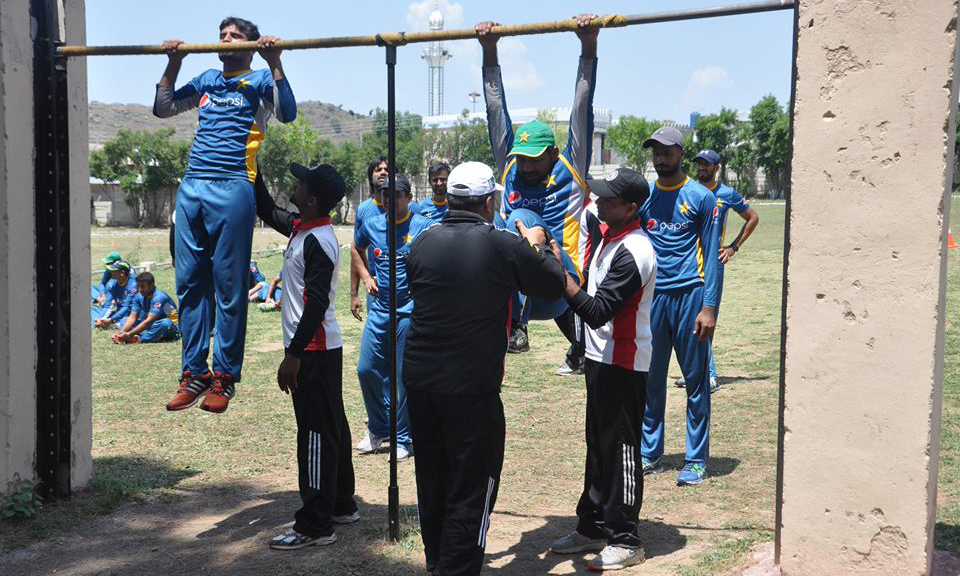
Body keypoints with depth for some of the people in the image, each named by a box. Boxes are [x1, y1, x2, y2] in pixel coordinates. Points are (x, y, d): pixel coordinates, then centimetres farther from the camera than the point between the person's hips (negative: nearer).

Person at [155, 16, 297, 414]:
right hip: (192, 187, 6)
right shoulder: (207, 80, 24)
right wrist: (174, 62, 17)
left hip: (232, 188, -6)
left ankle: (225, 377, 3)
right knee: (189, 281, 4)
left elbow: (287, 113, -10)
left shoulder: (259, 80, 8)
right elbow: (162, 108, 26)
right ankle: (193, 372, 11)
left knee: (229, 286, -3)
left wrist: (274, 61, -14)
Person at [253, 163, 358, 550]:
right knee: (331, 427, 17)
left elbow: (317, 303, -25)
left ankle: (315, 525, 1)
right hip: (320, 347, 10)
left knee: (316, 433, -5)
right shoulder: (301, 228, 11)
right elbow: (267, 211, 28)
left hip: (313, 351, -10)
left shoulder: (318, 241, -19)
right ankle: (341, 505, 30)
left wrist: (293, 354, -25)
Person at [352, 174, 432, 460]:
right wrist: (366, 277, 15)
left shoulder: (424, 227, -7)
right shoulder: (371, 225, 6)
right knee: (367, 369, 5)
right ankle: (378, 428, 23)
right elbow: (356, 249, 27)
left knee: (405, 376, 0)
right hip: (379, 308, 5)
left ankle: (402, 438, 13)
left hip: (410, 310, -4)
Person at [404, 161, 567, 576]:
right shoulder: (505, 246, -11)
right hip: (472, 386, -5)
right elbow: (555, 285, 2)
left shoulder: (423, 242, 0)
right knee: (472, 488, 6)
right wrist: (537, 245, 20)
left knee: (432, 479, 20)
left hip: (419, 379, 6)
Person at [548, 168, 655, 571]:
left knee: (621, 448, -2)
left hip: (623, 365, -10)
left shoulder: (632, 253, -23)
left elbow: (597, 312, -28)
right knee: (598, 444, 17)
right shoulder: (609, 234, 8)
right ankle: (592, 527, 29)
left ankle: (626, 541, 9)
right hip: (601, 357, 10)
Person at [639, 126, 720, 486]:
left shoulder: (701, 197, 0)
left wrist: (709, 306, -9)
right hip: (651, 295, 4)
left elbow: (710, 255, -1)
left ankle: (696, 460, 9)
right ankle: (650, 454, 19)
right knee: (650, 378, 8)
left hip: (689, 294, -4)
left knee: (695, 379, 2)